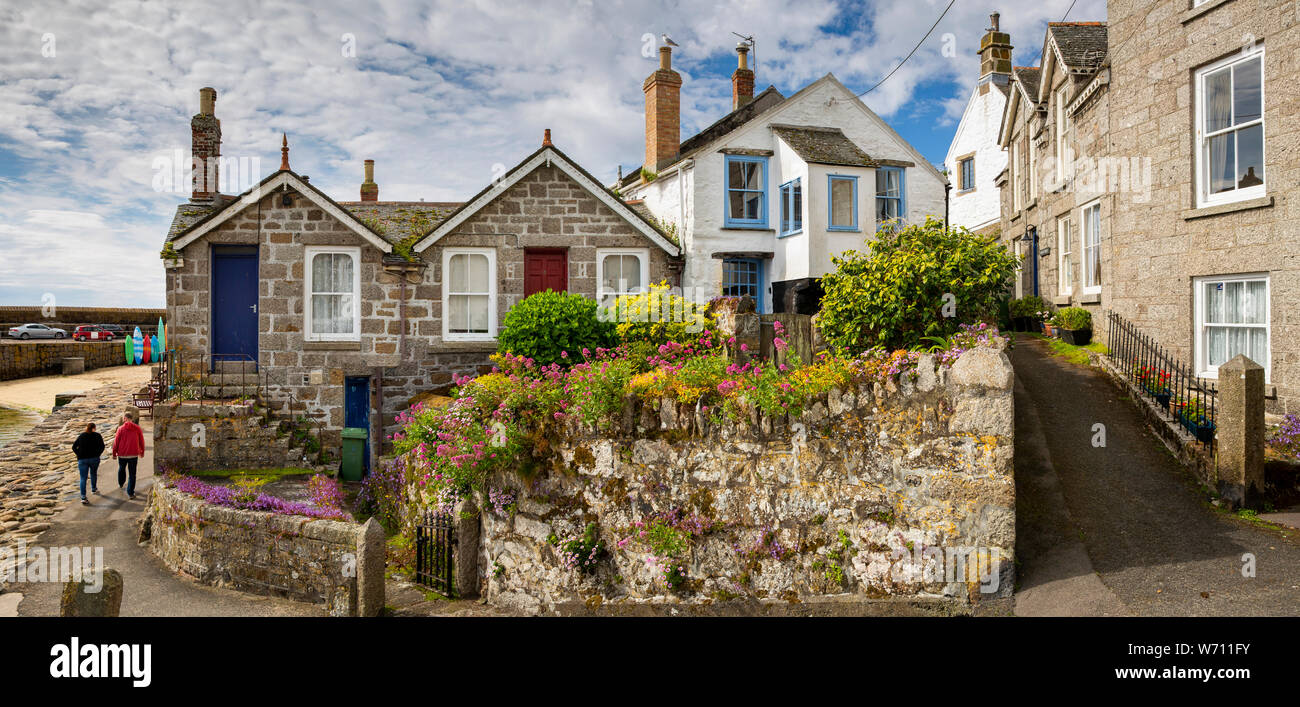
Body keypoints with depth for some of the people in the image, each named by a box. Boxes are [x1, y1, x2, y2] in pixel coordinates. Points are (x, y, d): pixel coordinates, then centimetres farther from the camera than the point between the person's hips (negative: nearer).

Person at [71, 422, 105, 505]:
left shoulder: (81, 436, 12)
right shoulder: (97, 435, 3)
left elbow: (74, 447, 7)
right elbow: (102, 446, -8)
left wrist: (79, 455, 5)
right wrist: (97, 455, 1)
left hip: (82, 459, 1)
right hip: (94, 459, -1)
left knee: (83, 478, -1)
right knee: (93, 474, 24)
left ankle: (83, 498, -10)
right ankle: (94, 489, 39)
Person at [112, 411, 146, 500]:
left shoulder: (121, 428, -7)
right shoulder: (137, 428, -3)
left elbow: (116, 442, -4)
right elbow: (141, 441, 4)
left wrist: (114, 453, 7)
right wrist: (142, 452, 18)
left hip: (122, 454, 0)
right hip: (134, 455, 0)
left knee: (121, 469, 27)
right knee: (132, 474, 3)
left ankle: (120, 484, 48)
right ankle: (130, 493, 0)